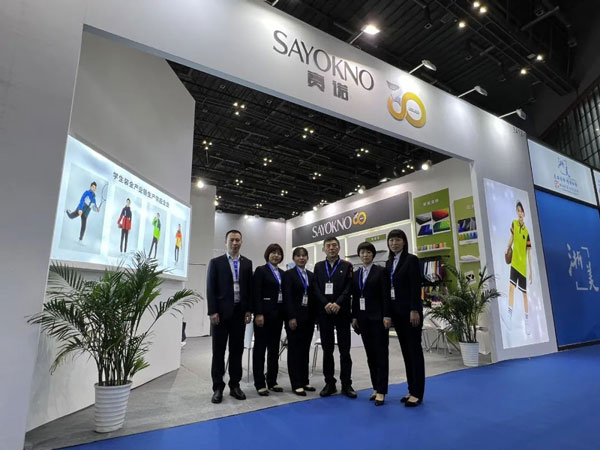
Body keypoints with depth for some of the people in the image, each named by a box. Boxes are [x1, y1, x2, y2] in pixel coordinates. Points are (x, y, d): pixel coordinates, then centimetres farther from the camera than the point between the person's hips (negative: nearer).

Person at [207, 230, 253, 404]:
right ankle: (218, 388, 16)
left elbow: (250, 288, 8)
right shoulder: (216, 262, 0)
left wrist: (249, 310, 1)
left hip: (240, 312, 3)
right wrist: (212, 312, -11)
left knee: (237, 350, 9)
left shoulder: (247, 263, 8)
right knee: (219, 351, 5)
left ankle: (234, 385, 21)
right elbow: (210, 289, -4)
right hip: (221, 312, -2)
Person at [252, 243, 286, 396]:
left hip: (278, 313, 7)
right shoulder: (261, 270, -4)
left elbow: (283, 293, 14)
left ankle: (272, 381, 22)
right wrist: (258, 314, -19)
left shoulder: (282, 273, 14)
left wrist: (285, 314, 8)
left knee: (274, 348, 12)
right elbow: (257, 294, -11)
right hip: (265, 312, -6)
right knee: (260, 347, 2)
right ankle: (260, 383, 10)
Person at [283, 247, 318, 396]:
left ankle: (304, 381, 21)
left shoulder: (311, 275, 12)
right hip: (295, 316, -5)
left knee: (305, 350, 12)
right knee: (294, 350, 2)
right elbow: (287, 297, -11)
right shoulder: (288, 274, -4)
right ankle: (296, 384, 10)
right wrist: (291, 317, -17)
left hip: (309, 317, 5)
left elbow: (314, 296, 10)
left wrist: (316, 315, 4)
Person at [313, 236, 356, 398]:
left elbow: (349, 288, -5)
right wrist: (326, 304, -12)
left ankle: (346, 384, 14)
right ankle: (329, 383, 18)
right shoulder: (318, 266, 10)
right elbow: (316, 288, 2)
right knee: (327, 350, 8)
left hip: (342, 312, -2)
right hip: (324, 313, 2)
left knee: (344, 350, 3)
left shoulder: (347, 266, 4)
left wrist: (337, 304, -17)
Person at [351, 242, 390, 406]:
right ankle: (376, 387, 21)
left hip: (378, 317, -5)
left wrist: (386, 316, -14)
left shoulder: (381, 271, -4)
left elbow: (386, 295, -9)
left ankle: (381, 391, 6)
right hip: (363, 318, 5)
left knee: (381, 354, 0)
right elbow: (355, 297, 11)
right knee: (370, 354, 11)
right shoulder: (356, 274, 11)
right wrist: (354, 317, 7)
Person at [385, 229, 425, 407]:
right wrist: (387, 314, 4)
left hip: (410, 310, -6)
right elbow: (388, 290, 9)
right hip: (396, 311, 6)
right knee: (405, 351, 11)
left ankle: (418, 393, 7)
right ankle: (411, 389, 19)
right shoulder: (389, 263, 11)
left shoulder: (411, 259, -6)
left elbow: (416, 287, -13)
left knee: (414, 349, 0)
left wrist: (414, 310, -19)